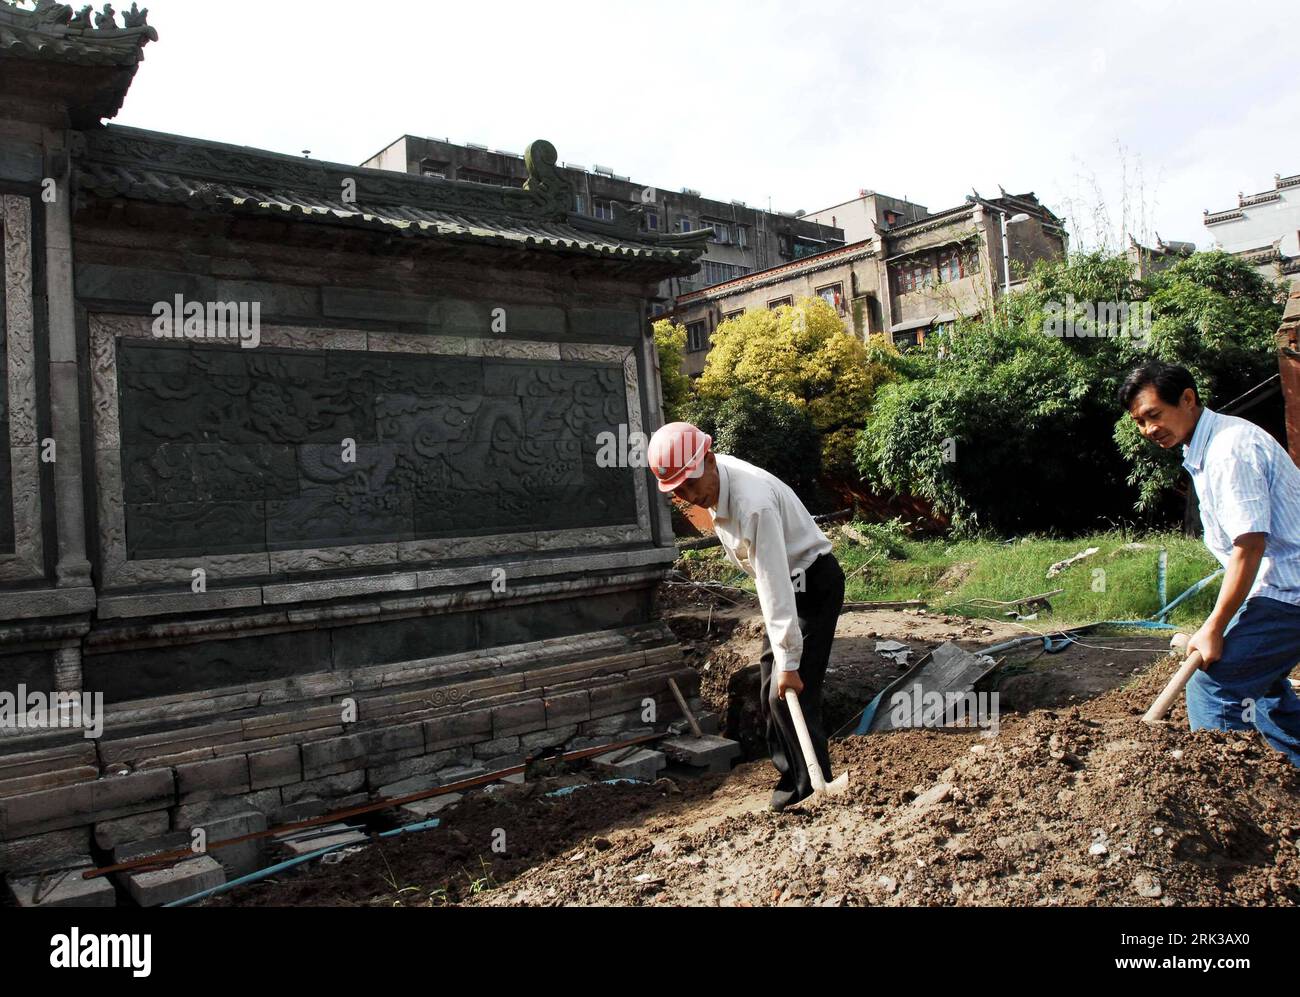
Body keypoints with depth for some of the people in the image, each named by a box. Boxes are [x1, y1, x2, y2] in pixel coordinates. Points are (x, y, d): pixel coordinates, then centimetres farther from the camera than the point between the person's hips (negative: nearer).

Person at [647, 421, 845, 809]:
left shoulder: (752, 503, -34)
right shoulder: (711, 480, -6)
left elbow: (774, 585, -33)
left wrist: (788, 661, -31)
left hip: (812, 584, -9)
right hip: (785, 585, 9)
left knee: (792, 693, -12)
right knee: (770, 695, 11)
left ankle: (814, 787, 4)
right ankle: (791, 776, 25)